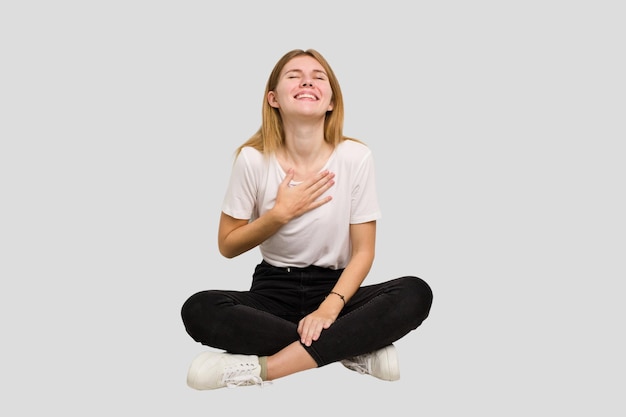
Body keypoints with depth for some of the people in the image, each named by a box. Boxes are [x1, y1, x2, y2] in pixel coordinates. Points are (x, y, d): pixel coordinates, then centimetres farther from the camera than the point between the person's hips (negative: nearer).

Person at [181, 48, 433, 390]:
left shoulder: (356, 157, -9)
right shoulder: (253, 159, -8)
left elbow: (363, 251, -6)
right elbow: (227, 246, 0)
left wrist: (329, 309, -22)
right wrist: (280, 213, -15)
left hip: (334, 288, 0)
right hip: (273, 290, 0)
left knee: (416, 293, -28)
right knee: (198, 310, -30)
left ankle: (265, 367, -31)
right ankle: (356, 349, -26)